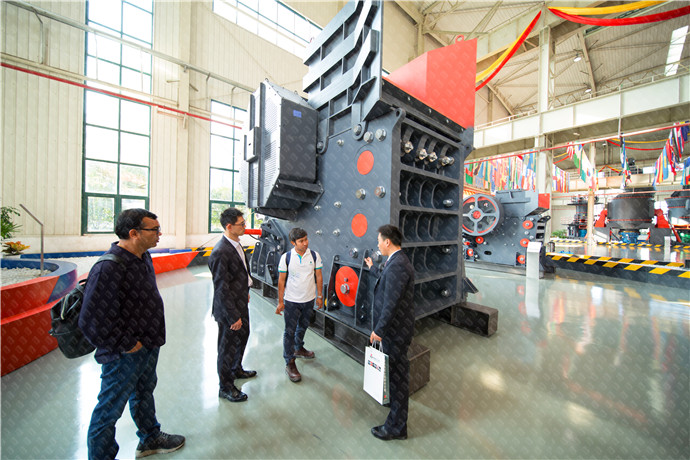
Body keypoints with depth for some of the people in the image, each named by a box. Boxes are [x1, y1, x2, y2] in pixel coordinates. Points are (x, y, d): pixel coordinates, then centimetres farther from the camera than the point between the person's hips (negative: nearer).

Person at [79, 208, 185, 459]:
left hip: (148, 345, 9)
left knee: (144, 393, 27)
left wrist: (151, 336, 13)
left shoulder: (143, 256, 0)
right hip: (124, 355, -9)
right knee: (110, 409, 14)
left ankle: (150, 439, 49)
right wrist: (127, 345, -17)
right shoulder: (108, 268, -28)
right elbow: (92, 321, -27)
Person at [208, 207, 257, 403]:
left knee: (242, 336, 27)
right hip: (228, 309, -9)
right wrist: (233, 316, -20)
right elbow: (221, 289, -26)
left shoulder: (235, 243, 0)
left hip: (240, 303, 9)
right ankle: (225, 387, 36)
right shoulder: (220, 253, -29)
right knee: (228, 346, 12)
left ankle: (236, 369, 52)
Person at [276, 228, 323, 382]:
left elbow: (319, 277, 0)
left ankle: (299, 349, 48)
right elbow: (281, 281, -7)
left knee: (303, 326, 22)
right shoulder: (286, 257, -12)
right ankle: (289, 363, 23)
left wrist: (319, 296, 2)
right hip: (291, 301, -3)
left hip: (309, 299, 3)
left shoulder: (314, 255, -7)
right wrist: (280, 302, -5)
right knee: (290, 331, 5)